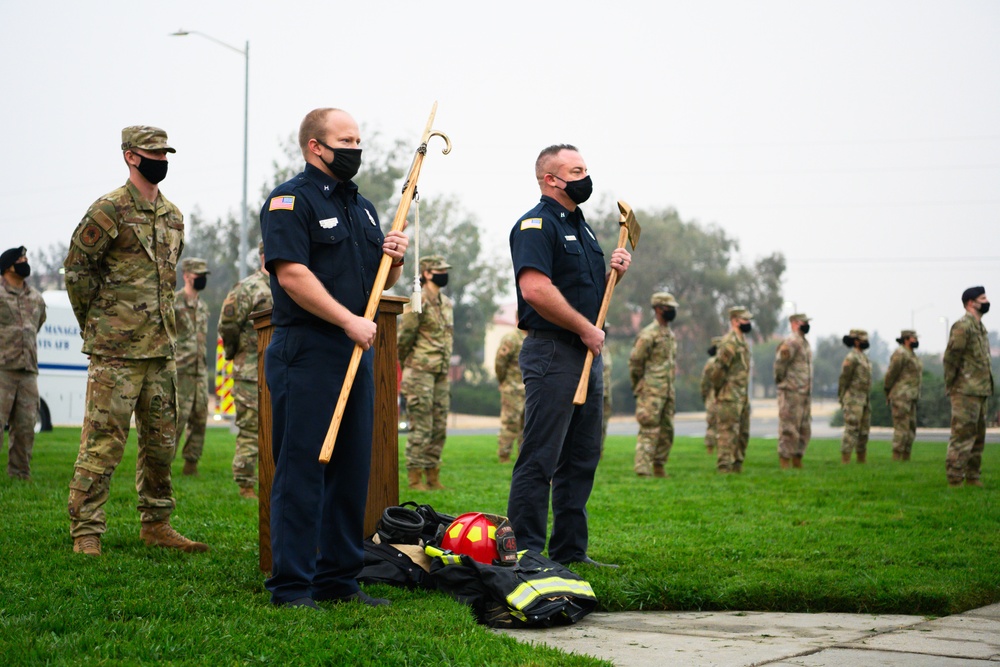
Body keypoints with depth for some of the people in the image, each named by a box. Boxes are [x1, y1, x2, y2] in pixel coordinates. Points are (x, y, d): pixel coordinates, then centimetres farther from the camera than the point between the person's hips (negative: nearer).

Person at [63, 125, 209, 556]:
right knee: (103, 441, -7)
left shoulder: (172, 215, 15)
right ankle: (86, 533, -3)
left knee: (162, 440, 11)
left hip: (161, 346, 7)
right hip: (116, 349, -7)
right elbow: (76, 266, -6)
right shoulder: (110, 209, -8)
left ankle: (156, 524, 22)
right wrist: (94, 322, 0)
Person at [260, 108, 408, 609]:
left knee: (352, 469, 10)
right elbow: (292, 274, -17)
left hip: (356, 352, 8)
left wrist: (394, 257, 3)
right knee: (302, 469, -7)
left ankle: (339, 578, 18)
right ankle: (291, 587, -3)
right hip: (305, 354, -8)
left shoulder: (361, 206, 21)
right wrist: (350, 321, -20)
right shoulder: (289, 201, -6)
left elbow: (382, 281, 26)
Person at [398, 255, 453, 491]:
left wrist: (445, 369, 16)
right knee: (421, 429, -6)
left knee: (439, 429, 9)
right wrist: (408, 365, 3)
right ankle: (415, 478, -1)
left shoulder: (446, 303, 14)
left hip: (442, 374, 8)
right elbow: (403, 338, -9)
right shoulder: (418, 303, -12)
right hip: (420, 374, -8)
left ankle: (433, 477, 16)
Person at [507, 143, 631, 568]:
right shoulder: (536, 225, -10)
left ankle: (570, 550, 19)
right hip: (552, 353, -10)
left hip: (588, 354, 10)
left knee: (582, 458, 12)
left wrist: (616, 271, 7)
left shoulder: (581, 227, 21)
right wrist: (585, 328, -17)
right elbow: (535, 289, -23)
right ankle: (526, 554, -5)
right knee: (540, 458, -8)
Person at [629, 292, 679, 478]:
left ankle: (659, 466, 19)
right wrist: (639, 386, -4)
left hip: (668, 391, 9)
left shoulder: (670, 334, 17)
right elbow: (635, 361, -11)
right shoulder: (648, 334, -11)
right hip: (652, 392, -9)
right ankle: (643, 469, -12)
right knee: (649, 430, -11)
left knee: (667, 430, 11)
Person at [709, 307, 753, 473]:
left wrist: (745, 394, 17)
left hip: (742, 396, 10)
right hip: (729, 397, -10)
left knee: (743, 433, 13)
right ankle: (724, 467, -5)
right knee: (728, 432, -7)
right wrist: (718, 390, -11)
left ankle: (737, 465, 21)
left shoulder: (742, 341, 16)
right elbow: (718, 368, -19)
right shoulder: (729, 342, -15)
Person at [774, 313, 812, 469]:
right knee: (789, 430, -6)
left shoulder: (805, 343, 17)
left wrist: (808, 389, 17)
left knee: (804, 431, 13)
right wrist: (781, 380, -12)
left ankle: (797, 462, 20)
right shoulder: (791, 343, -14)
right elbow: (780, 362, -23)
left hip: (805, 394, 9)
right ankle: (784, 463, -3)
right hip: (791, 393, -9)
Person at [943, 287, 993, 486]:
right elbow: (950, 357, -16)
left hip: (980, 393, 10)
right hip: (966, 392, -10)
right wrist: (951, 386, -12)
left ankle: (972, 477, 20)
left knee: (978, 437, 13)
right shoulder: (963, 326, -13)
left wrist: (986, 387, 16)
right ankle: (955, 479, -6)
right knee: (962, 436, -9)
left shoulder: (980, 327, 17)